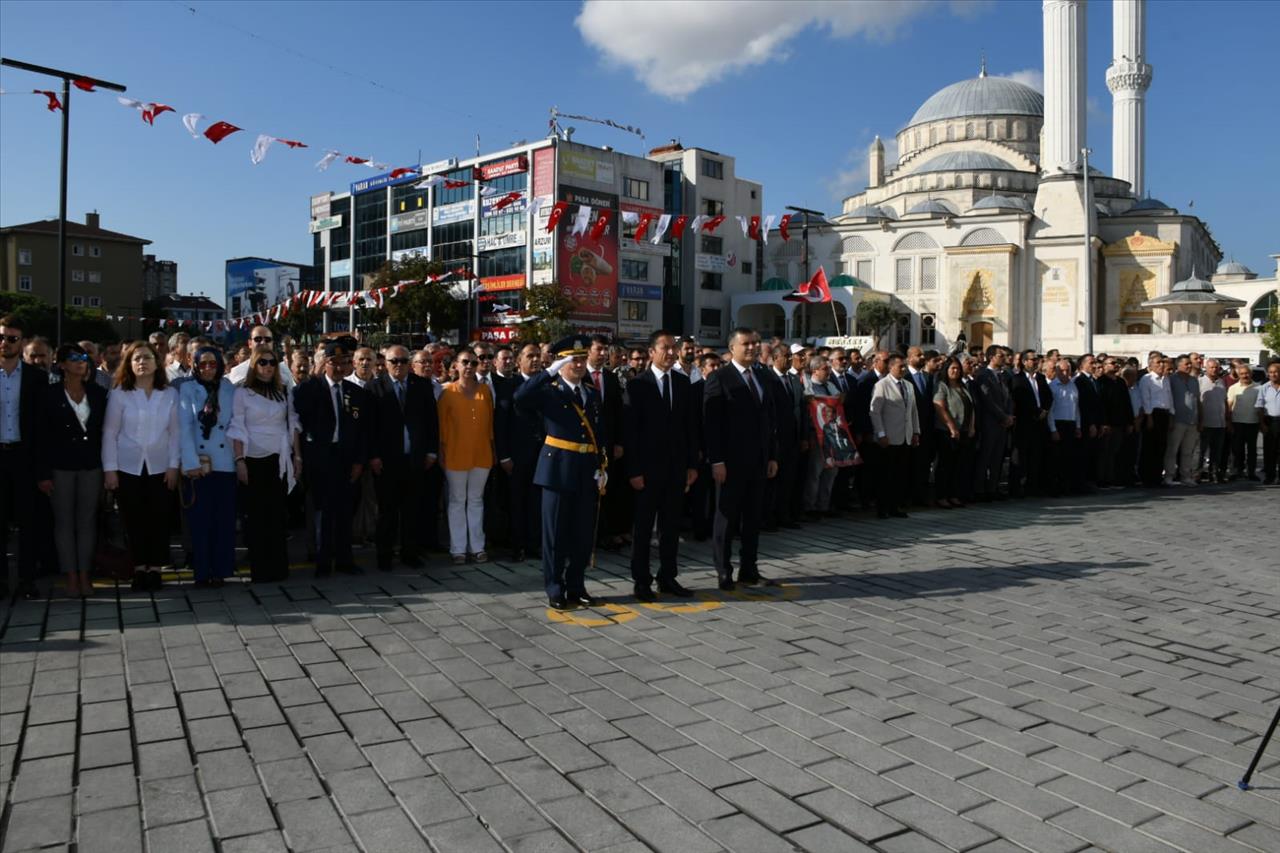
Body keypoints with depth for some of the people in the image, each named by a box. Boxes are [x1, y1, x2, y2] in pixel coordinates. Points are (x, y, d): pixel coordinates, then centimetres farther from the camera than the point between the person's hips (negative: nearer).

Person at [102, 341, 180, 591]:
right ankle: (139, 568, 15)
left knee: (159, 519, 1)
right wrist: (109, 469, -6)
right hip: (128, 467, -1)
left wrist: (174, 465, -3)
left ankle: (155, 568, 11)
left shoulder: (170, 394, 1)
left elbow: (175, 432, 2)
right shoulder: (119, 394, -3)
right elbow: (109, 433, -2)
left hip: (159, 468, 1)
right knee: (133, 520, 5)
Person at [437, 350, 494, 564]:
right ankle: (458, 549, 12)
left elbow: (490, 421, 8)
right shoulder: (448, 392, -4)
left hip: (481, 454, 3)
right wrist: (441, 453, -4)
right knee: (457, 501, 6)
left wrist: (493, 449, 6)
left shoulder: (485, 390, 4)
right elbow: (441, 424, -1)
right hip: (456, 455, -3)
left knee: (476, 500, 10)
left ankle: (477, 546, 17)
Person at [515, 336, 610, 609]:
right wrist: (550, 371, -23)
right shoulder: (549, 390, -3)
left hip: (588, 471, 5)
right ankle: (555, 591, 14)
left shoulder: (592, 393, 14)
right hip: (559, 469, -5)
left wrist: (603, 467, 5)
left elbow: (601, 433, 14)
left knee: (584, 534, 10)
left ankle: (576, 588, 23)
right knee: (555, 533, 3)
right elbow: (520, 397, -24)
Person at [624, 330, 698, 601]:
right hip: (648, 467, -4)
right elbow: (629, 429, -9)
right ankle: (641, 581, 16)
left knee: (672, 525, 11)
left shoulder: (683, 383, 7)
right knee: (643, 526, 6)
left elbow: (691, 426, 8)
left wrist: (692, 464, 4)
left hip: (677, 466, 4)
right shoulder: (637, 384, -7)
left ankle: (668, 577, 22)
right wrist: (634, 470, -13)